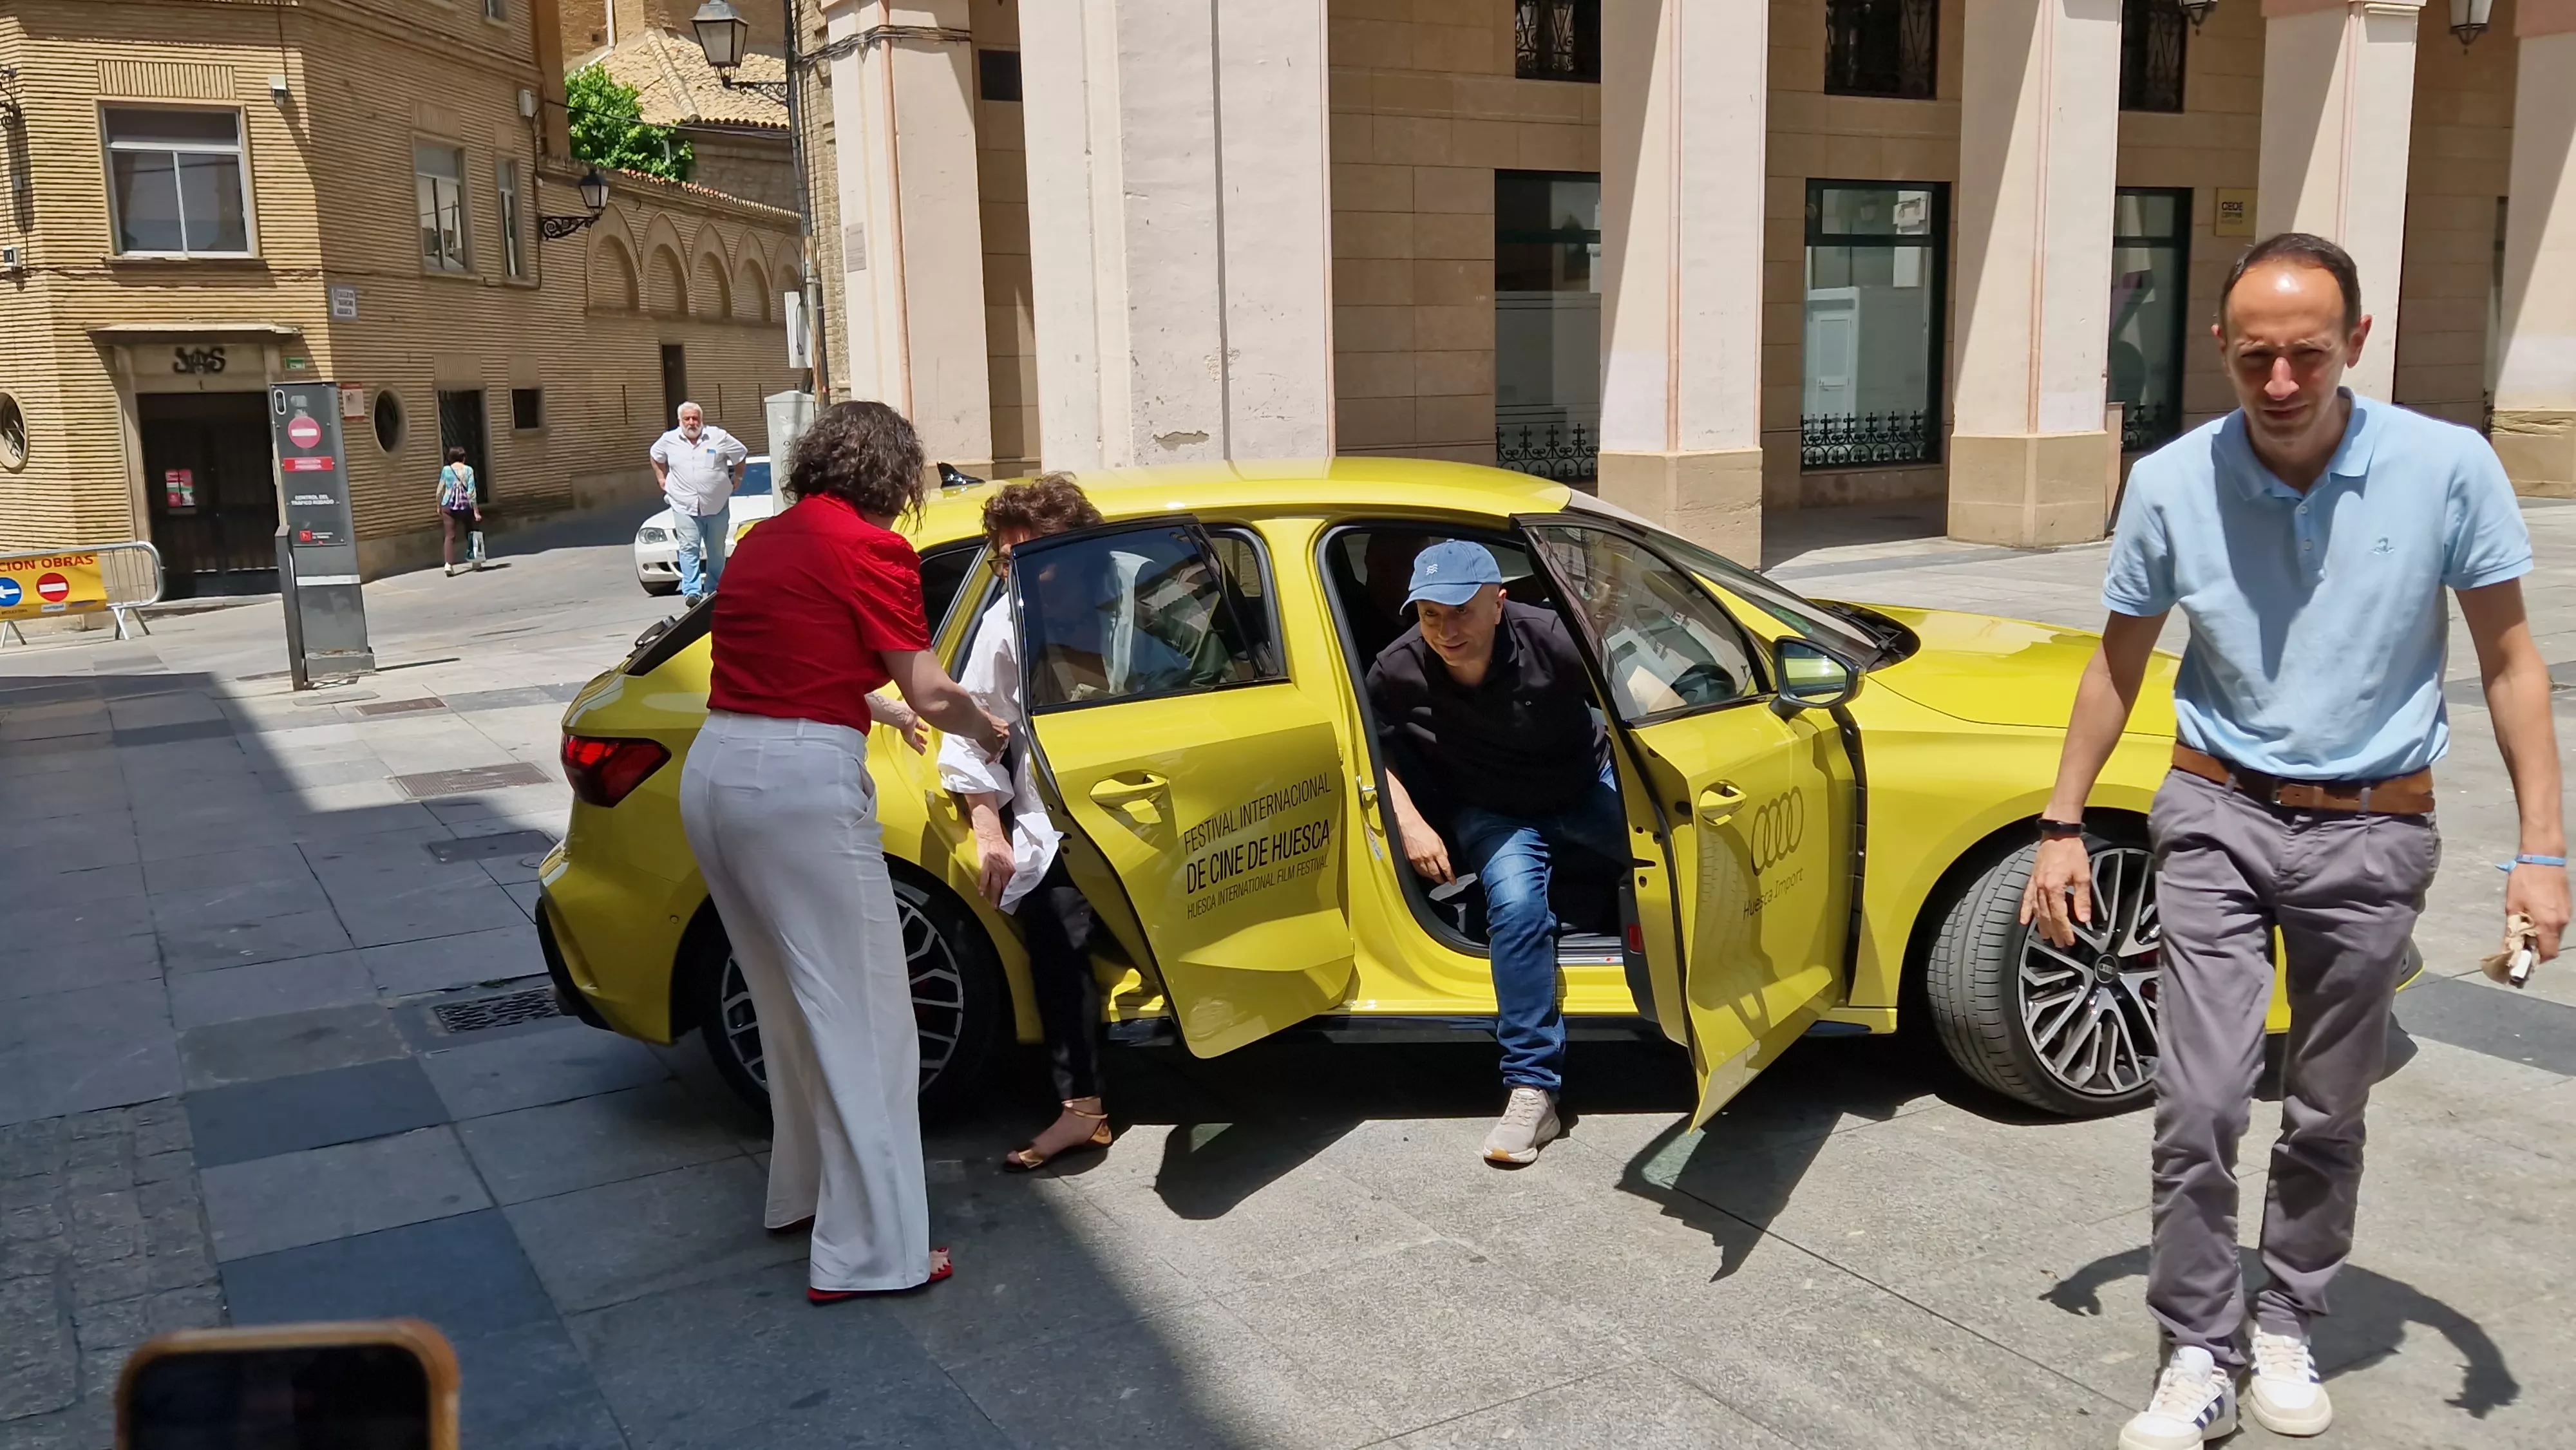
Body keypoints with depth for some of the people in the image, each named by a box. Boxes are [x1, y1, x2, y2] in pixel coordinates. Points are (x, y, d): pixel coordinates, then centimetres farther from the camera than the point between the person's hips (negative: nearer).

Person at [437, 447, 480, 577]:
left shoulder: (446, 470, 3)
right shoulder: (468, 470, -1)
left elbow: (440, 490, 4)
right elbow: (471, 491, -6)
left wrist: (439, 506, 18)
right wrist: (476, 511, -5)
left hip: (448, 506, 0)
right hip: (465, 506, 0)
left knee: (449, 536, -5)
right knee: (469, 532, 25)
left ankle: (449, 564, -21)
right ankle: (471, 556, 31)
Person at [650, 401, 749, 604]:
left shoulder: (719, 437, -2)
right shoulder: (669, 440, 3)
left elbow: (741, 454, 10)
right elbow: (656, 457, 23)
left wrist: (737, 478, 11)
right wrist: (662, 480, 18)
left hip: (717, 505, 0)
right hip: (684, 506, 0)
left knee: (716, 551, 8)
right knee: (689, 549, -10)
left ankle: (714, 590, 19)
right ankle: (692, 591, -13)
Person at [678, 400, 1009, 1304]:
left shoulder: (765, 540, 17)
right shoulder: (871, 549, -5)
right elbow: (931, 694, -4)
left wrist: (869, 710, 37)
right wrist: (989, 732, 14)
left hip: (714, 770, 8)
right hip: (803, 781, -8)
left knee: (792, 1003, 22)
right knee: (863, 1019, 0)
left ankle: (806, 1187, 36)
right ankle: (869, 1251, 4)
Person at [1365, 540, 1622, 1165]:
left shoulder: (1551, 640, -26)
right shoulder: (1398, 673, -21)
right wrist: (1411, 824, -14)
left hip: (1589, 786, 1)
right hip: (1495, 813, -1)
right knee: (1516, 904, -31)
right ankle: (1532, 1089, -28)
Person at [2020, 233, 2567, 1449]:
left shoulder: (2447, 467, -11)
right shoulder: (2172, 483, -8)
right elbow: (2118, 665, 4)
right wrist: (2063, 825, 4)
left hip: (2372, 834, 0)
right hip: (2217, 816, 0)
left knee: (2327, 1117, 13)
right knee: (2199, 1104, -6)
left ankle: (2288, 1328, 32)